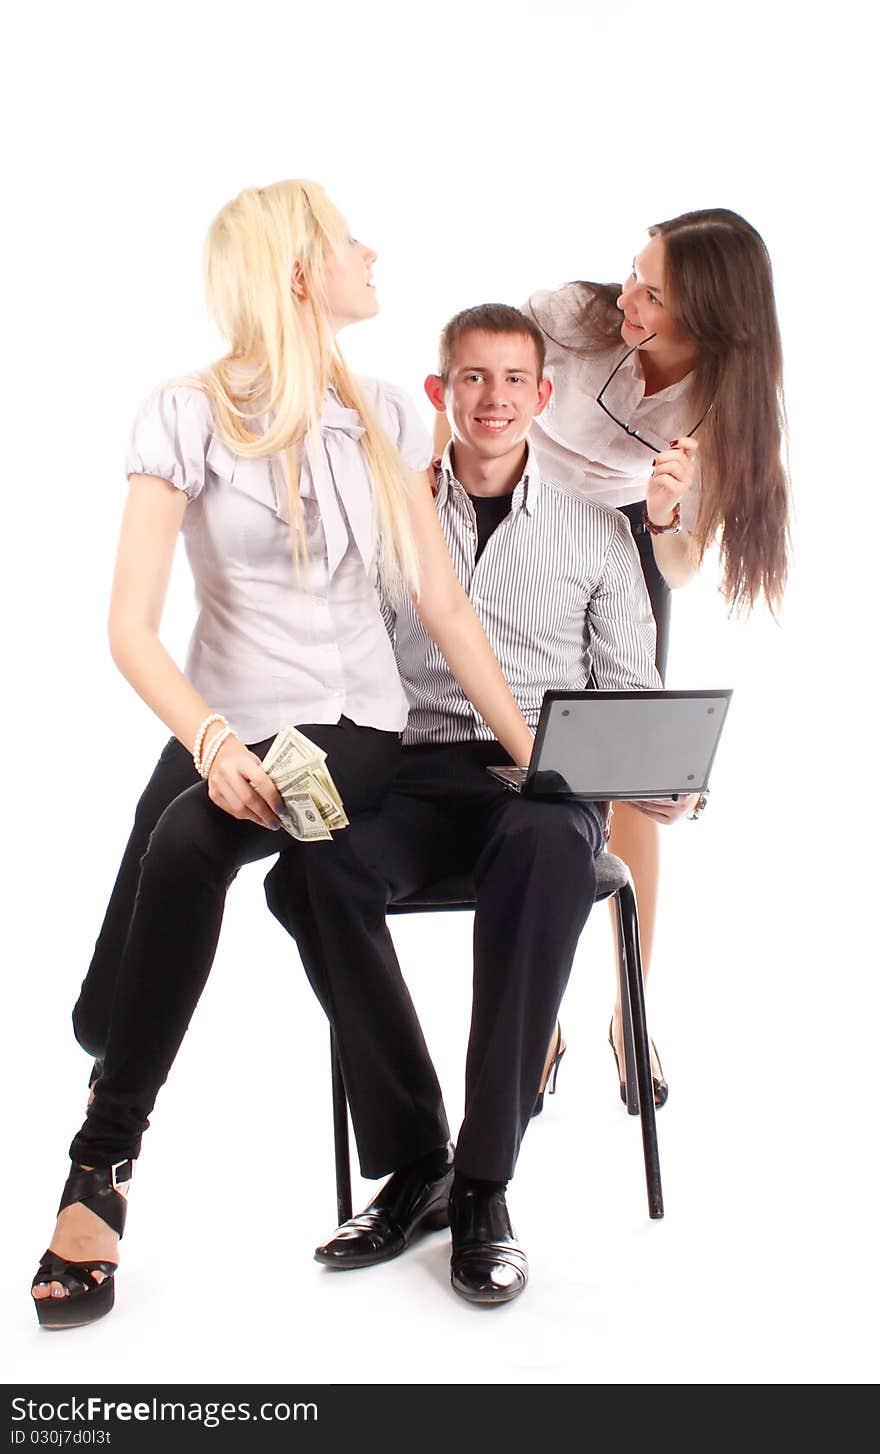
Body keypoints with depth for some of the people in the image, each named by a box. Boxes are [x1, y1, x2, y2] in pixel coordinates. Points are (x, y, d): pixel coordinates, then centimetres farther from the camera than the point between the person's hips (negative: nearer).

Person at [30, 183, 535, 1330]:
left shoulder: (385, 418, 8)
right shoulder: (188, 420, -2)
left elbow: (444, 605, 8)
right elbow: (131, 625, -9)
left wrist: (533, 750, 1)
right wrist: (213, 741, -27)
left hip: (355, 728, 1)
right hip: (227, 727, -1)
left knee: (190, 837, -32)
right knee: (106, 1019, -22)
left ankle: (103, 1163, -20)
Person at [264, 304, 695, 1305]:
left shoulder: (597, 529, 14)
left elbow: (629, 690, 13)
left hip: (549, 778, -1)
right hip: (417, 773, 1)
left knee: (546, 846, -40)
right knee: (311, 869, -33)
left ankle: (483, 1181, -31)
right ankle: (414, 1161, -21)